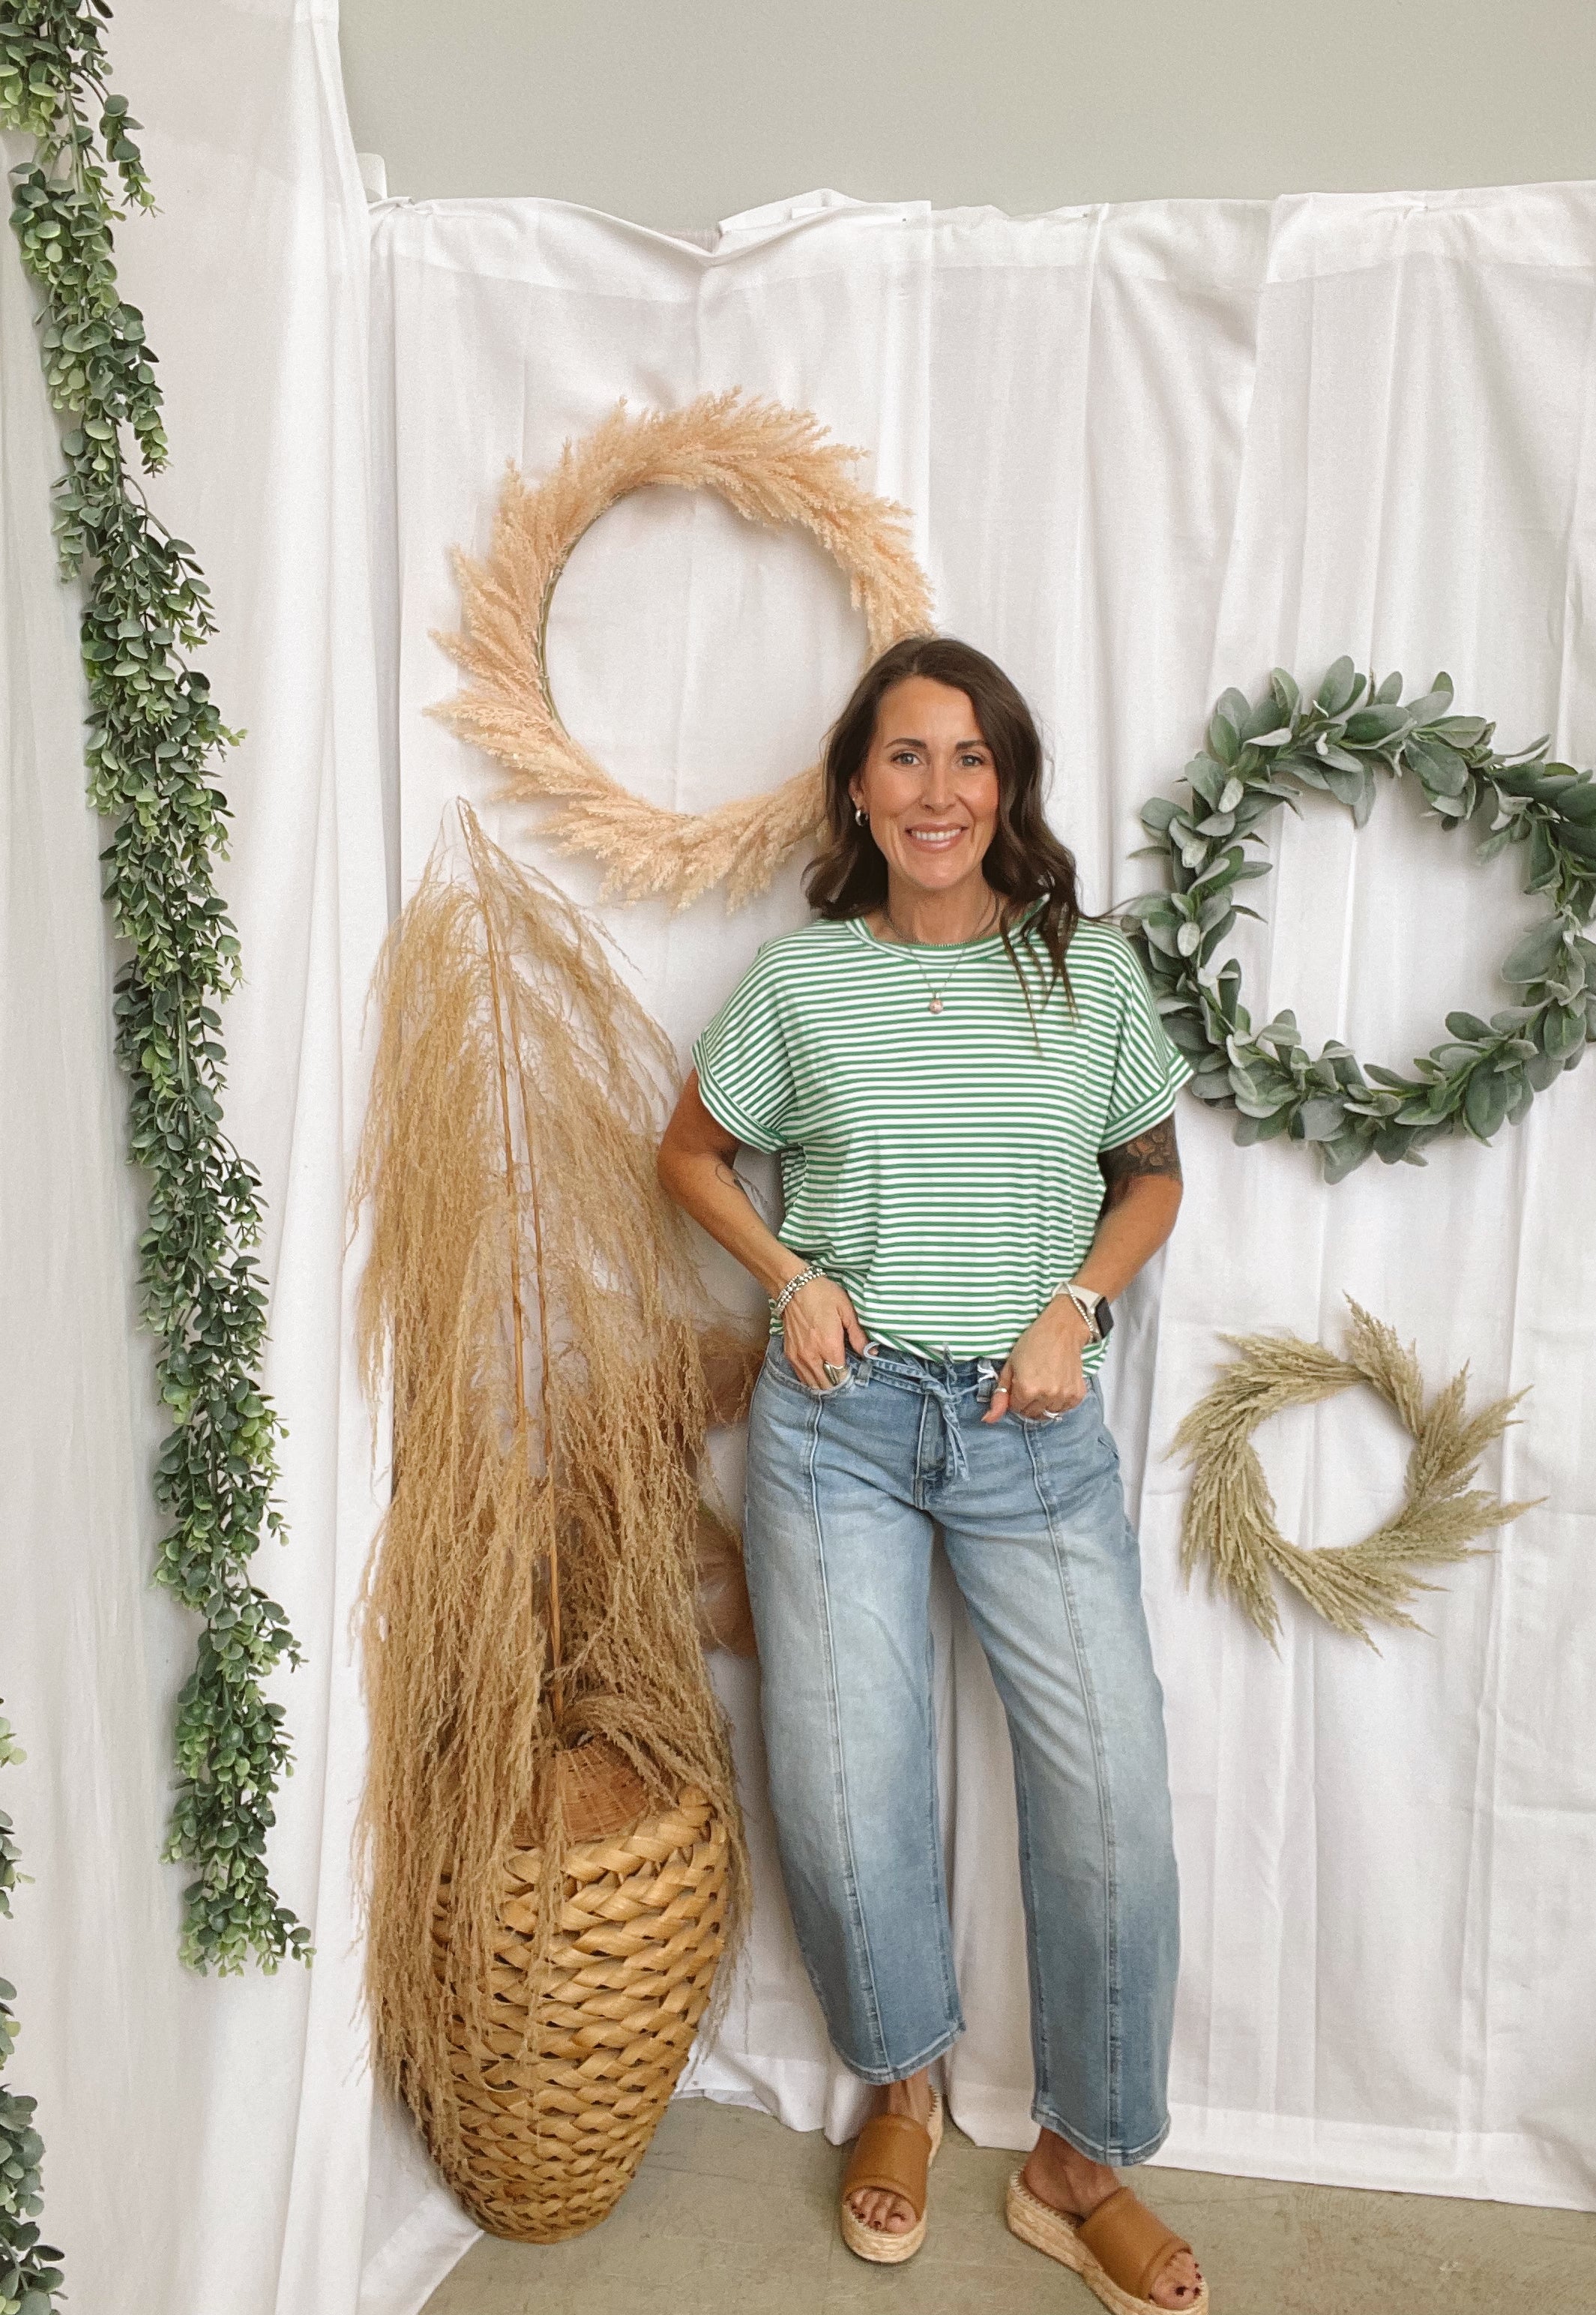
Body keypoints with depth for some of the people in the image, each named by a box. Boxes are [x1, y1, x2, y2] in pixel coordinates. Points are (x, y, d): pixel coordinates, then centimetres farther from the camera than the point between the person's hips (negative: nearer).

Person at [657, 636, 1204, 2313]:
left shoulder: (1091, 970, 2)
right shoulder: (799, 979, 0)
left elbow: (1153, 1173, 12)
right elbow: (691, 1151, 12)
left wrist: (1078, 1305, -5)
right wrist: (792, 1276, -4)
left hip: (1035, 1424, 1)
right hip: (841, 1415, 0)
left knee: (1115, 1794, -1)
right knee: (846, 1795, 2)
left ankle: (1081, 2164, 25)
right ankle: (902, 2083, 35)